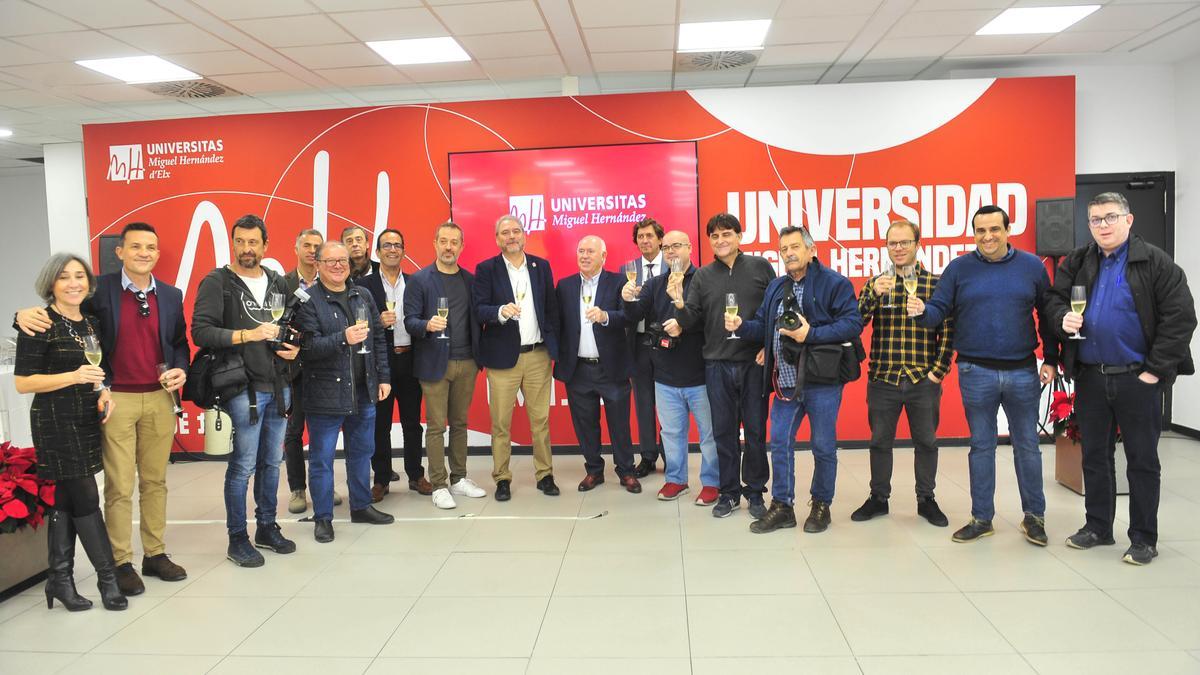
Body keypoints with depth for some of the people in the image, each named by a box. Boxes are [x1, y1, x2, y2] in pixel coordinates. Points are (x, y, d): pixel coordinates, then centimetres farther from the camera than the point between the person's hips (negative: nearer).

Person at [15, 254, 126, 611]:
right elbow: (22, 382, -12)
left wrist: (103, 393, 4)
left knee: (66, 501, 10)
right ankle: (108, 576, 6)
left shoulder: (91, 323, 12)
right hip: (56, 421, -6)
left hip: (87, 420, 6)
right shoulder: (39, 325, -9)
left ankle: (60, 579, 18)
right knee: (86, 499, -4)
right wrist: (73, 377, -22)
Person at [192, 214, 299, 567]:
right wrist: (248, 334, -23)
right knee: (243, 465, 0)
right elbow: (200, 332, -14)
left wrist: (294, 348, 3)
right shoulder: (217, 282, -5)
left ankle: (267, 527, 29)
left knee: (272, 461, 14)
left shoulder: (277, 282, 12)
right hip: (243, 388, -6)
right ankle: (237, 539, 14)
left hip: (279, 386, 6)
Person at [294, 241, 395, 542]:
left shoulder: (363, 296, 9)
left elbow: (379, 339, 12)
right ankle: (322, 517, 17)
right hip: (325, 395, -5)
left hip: (363, 393, 5)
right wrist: (343, 339, -30)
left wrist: (383, 377, 9)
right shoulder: (308, 301, -8)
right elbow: (309, 346, -16)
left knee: (362, 452, 16)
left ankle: (361, 506, 31)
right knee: (322, 459, 4)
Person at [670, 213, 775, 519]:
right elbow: (691, 320, 3)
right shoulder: (703, 276, 7)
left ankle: (755, 492, 20)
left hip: (754, 362, -1)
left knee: (756, 430, 6)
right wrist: (679, 304, -16)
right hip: (717, 365, 2)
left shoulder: (760, 267, 2)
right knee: (724, 431, 9)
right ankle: (729, 492, 22)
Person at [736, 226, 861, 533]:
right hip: (786, 382, 6)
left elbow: (852, 324, -16)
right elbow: (764, 327, 16)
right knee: (780, 444, 7)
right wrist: (742, 326, -4)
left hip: (821, 383, -5)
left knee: (823, 447, 7)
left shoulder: (835, 283, -7)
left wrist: (811, 334, -22)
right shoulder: (776, 288, 14)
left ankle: (821, 505, 25)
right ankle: (782, 507, 19)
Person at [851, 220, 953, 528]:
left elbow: (948, 330, 0)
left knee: (926, 442, 9)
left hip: (923, 380, -1)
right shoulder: (876, 284, 6)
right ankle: (878, 498, 23)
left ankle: (926, 499, 24)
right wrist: (873, 294, -21)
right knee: (880, 441, 10)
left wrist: (939, 370, -6)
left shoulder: (936, 284, 1)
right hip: (882, 378, 1)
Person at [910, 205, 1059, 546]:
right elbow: (939, 310, -2)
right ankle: (982, 518, 20)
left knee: (1027, 446, 11)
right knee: (981, 447, 9)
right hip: (976, 373, -1)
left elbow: (1047, 315, 8)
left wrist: (1051, 360, 6)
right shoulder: (959, 268, 0)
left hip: (1022, 372, 1)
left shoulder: (1032, 266, 3)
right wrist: (921, 311, -25)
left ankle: (1034, 516, 26)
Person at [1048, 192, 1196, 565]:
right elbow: (1055, 299, 11)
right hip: (1090, 377, 4)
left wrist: (1156, 369, -12)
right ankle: (1098, 527, 27)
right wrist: (1064, 317, -13)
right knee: (1095, 456, 13)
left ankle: (1144, 538, 18)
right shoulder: (1076, 263, 6)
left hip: (1137, 379, -3)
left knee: (1142, 460, 6)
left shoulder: (1155, 262, -5)